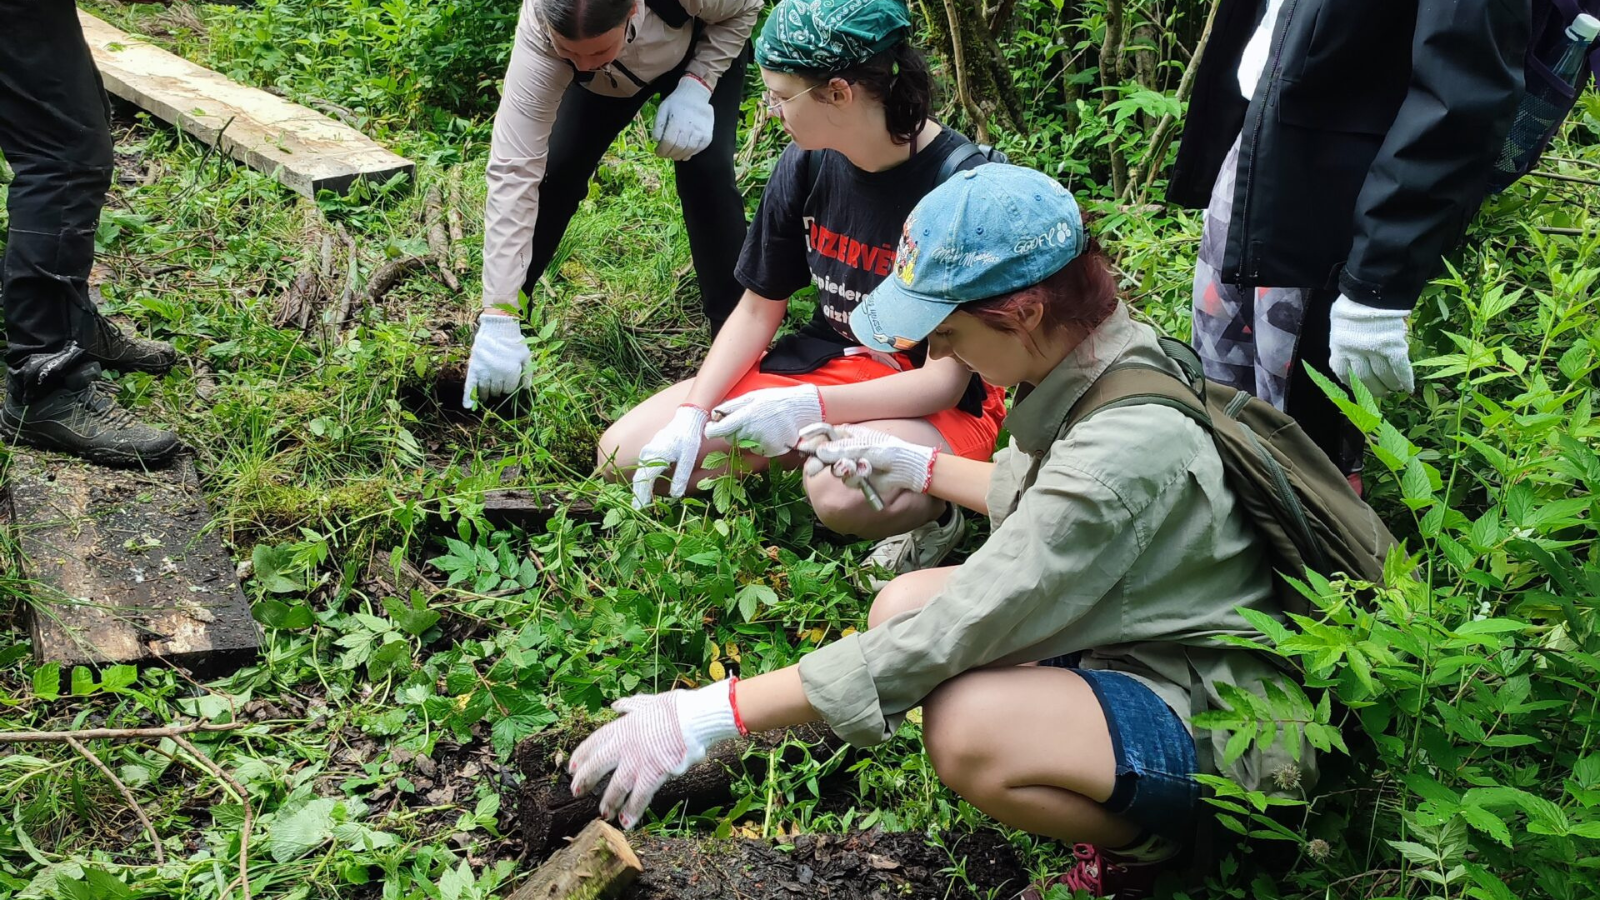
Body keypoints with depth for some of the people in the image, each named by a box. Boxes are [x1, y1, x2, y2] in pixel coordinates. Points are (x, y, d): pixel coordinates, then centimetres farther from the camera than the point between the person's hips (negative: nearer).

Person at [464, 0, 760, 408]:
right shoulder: (538, 37, -41)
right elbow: (514, 171, -43)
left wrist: (698, 84, -36)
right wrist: (499, 319, -47)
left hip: (705, 49, -1)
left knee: (706, 172, -22)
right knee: (554, 172, -11)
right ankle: (492, 315, 9)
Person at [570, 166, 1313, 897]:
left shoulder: (1120, 450, -32)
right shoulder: (1097, 361, -4)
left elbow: (942, 641, -32)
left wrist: (710, 714, -30)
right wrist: (919, 467, 15)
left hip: (1223, 725, -9)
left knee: (969, 726, -34)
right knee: (900, 603, 1)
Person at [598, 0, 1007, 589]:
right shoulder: (806, 164, -4)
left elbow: (945, 380, -22)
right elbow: (758, 310, 5)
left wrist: (809, 407, -34)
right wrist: (691, 415, -9)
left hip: (938, 408, -6)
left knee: (844, 494, -41)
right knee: (625, 452, -7)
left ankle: (933, 510, -5)